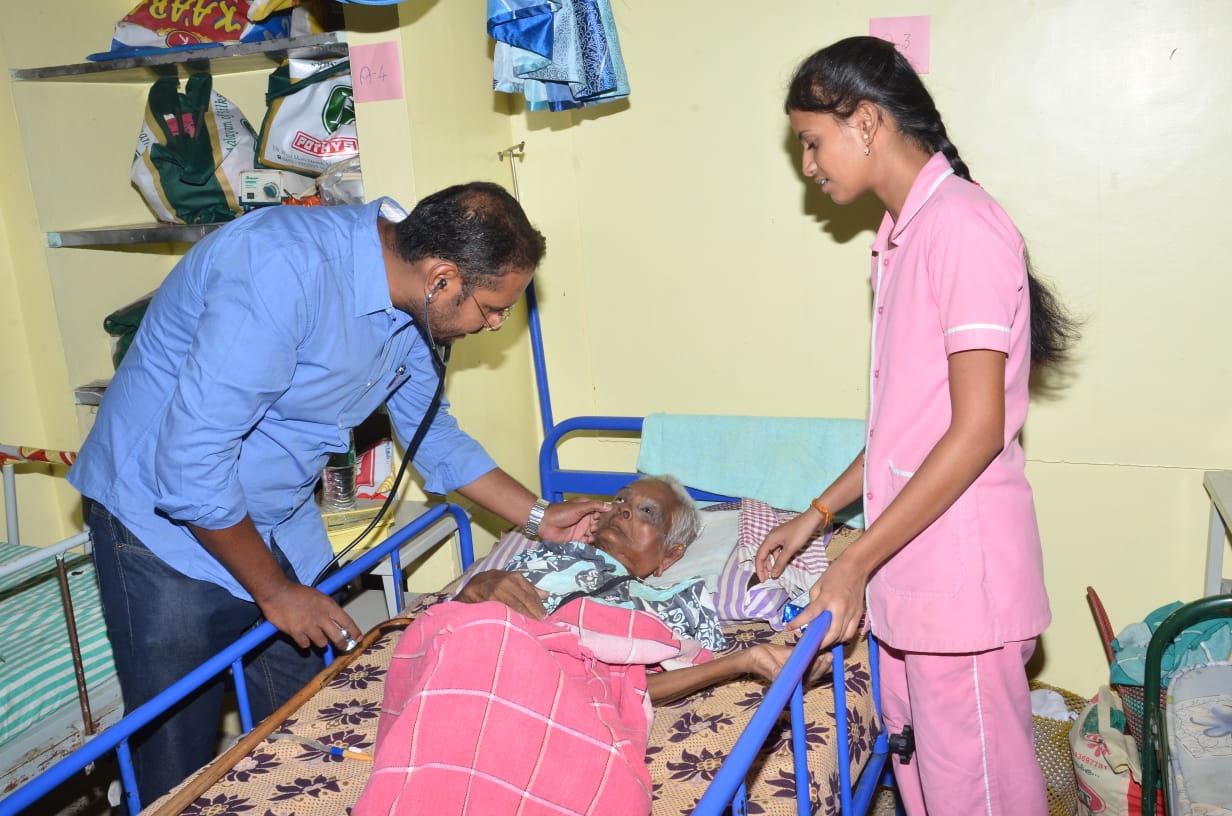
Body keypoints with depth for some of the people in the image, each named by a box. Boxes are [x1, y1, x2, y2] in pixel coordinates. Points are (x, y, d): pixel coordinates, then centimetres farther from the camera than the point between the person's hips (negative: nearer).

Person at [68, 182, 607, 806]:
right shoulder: (285, 269, -32)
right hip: (166, 515, -7)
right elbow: (190, 460, -29)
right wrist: (274, 591, -17)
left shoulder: (412, 307, -5)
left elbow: (432, 432, 11)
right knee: (177, 762, 2)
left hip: (280, 520, 7)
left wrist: (539, 517, 7)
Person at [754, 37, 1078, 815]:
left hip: (962, 570, -9)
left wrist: (857, 560, -18)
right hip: (912, 564, 9)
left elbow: (978, 430, -20)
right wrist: (818, 513, 15)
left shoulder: (961, 225, -16)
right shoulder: (905, 233, 13)